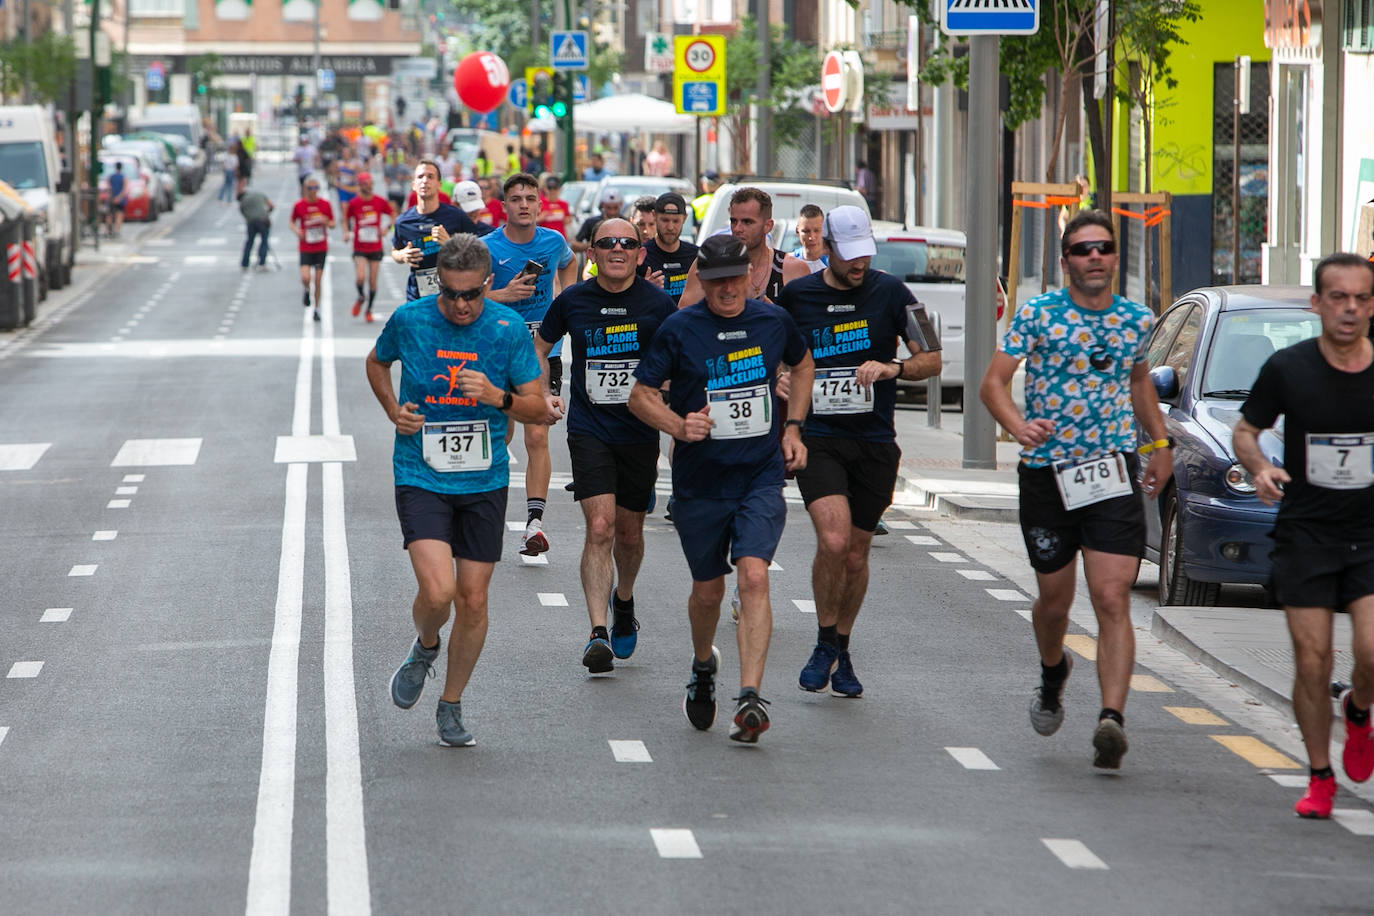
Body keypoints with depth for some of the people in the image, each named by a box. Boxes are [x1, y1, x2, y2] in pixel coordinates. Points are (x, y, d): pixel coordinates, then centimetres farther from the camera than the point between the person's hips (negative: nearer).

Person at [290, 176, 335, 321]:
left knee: (318, 280, 2)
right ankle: (307, 291, 18)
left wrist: (326, 222, -17)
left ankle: (317, 308, 17)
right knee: (305, 278, -17)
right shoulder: (299, 205, -4)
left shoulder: (325, 204, -2)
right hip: (305, 248, -1)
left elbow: (332, 224, 6)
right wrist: (297, 231, -13)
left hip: (321, 248, 1)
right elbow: (292, 222, 9)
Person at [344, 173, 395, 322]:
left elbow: (393, 214, 11)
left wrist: (386, 228, -5)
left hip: (376, 248, 1)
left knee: (373, 281, 3)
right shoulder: (353, 203, -5)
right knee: (360, 277, -18)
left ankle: (369, 310, 20)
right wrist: (347, 233, -7)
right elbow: (346, 219, 10)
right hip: (359, 249, -1)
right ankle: (360, 297, 15)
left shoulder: (380, 202, -3)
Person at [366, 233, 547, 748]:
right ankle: (425, 648, 17)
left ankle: (451, 705, 23)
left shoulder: (508, 328, -6)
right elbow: (377, 363, 16)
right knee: (437, 591, -18)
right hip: (421, 478, -1)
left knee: (473, 599, 4)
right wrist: (394, 411, 0)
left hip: (484, 482, 1)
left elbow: (537, 408, 0)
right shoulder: (409, 319, -6)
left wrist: (496, 396, -20)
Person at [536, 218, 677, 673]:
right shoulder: (572, 301, -2)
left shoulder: (658, 304, -5)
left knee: (629, 533, 13)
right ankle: (598, 634, -19)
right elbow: (540, 347, 16)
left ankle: (623, 602, 44)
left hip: (639, 433, 1)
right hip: (588, 430, -1)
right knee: (600, 527, -16)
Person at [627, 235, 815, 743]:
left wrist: (792, 427, 12)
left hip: (761, 477, 0)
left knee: (753, 576, -18)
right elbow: (640, 395, -1)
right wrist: (679, 425, -20)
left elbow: (803, 364, 22)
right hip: (700, 484, 0)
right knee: (708, 590, 11)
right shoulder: (679, 329, -7)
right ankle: (703, 666, 43)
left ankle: (750, 697, -24)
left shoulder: (773, 321, 1)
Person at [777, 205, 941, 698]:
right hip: (818, 439, -1)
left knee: (856, 554, 8)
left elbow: (932, 360, 3)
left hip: (875, 441, 1)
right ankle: (824, 644, -1)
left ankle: (841, 652, 27)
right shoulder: (796, 296, 2)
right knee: (833, 541, -20)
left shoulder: (889, 292, 0)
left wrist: (893, 368, -15)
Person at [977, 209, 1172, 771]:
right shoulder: (1037, 315, -4)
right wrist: (1018, 425, -27)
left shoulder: (1136, 320, 7)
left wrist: (1160, 442, 23)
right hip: (1046, 472, -1)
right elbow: (993, 382, -9)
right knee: (1054, 601, 12)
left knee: (1112, 600, -14)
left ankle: (1112, 719, -23)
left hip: (1114, 473, 1)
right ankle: (1053, 672, 45)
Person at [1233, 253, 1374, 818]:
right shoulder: (1289, 369, -5)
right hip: (1304, 534, 0)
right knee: (1312, 662, -3)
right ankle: (1320, 777, 14)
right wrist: (1258, 467, -13)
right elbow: (1245, 431, 8)